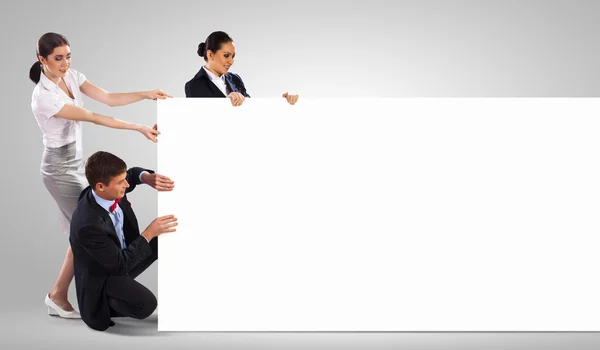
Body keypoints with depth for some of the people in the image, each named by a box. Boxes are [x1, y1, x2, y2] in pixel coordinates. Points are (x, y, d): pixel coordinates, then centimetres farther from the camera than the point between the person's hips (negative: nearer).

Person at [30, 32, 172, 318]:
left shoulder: (71, 76, -3)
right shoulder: (44, 97, -26)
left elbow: (108, 99, -7)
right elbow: (94, 118, -28)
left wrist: (146, 95, -22)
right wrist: (140, 129, -30)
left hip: (75, 162, 8)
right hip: (60, 168, -8)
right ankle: (58, 296, 9)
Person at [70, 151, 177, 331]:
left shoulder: (109, 190, -16)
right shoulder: (88, 225, -37)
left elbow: (132, 174, 9)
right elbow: (120, 265, -28)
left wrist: (147, 177, -14)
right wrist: (149, 233, -26)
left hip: (125, 253, 9)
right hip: (103, 276, -9)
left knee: (169, 236, -1)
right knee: (145, 305, -33)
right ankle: (107, 300, -2)